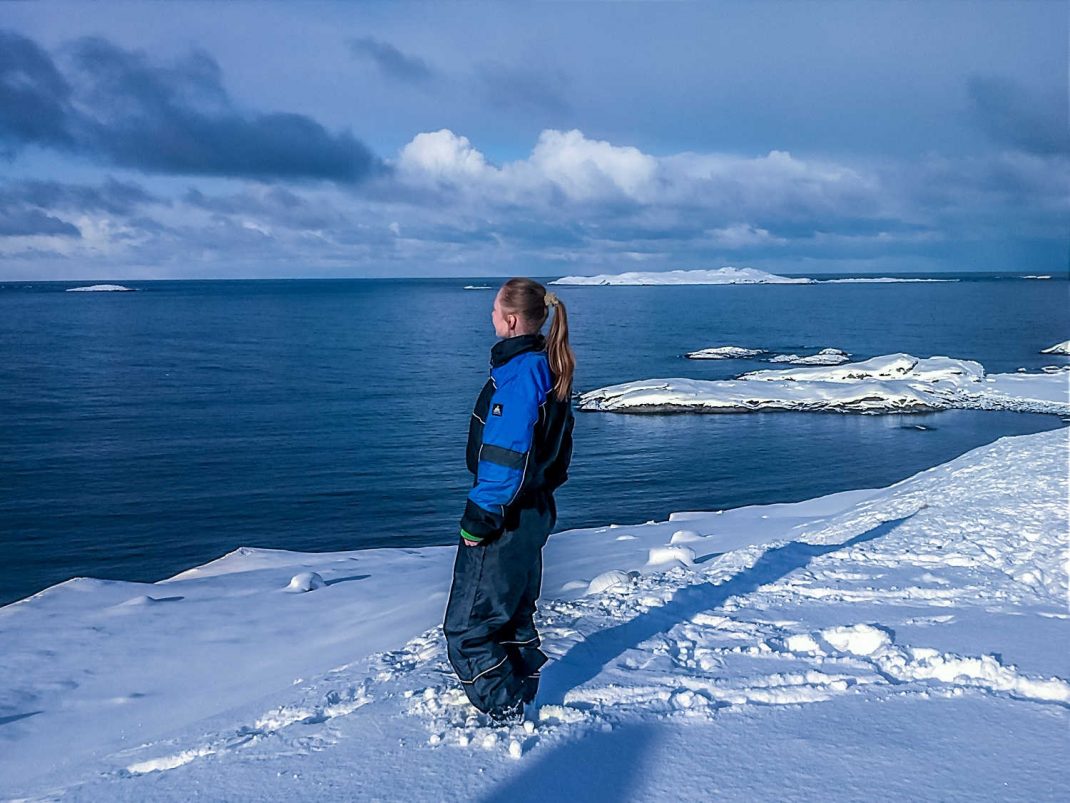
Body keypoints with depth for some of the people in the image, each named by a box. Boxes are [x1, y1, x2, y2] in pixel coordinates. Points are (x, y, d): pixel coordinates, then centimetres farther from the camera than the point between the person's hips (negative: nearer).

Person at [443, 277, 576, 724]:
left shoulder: (518, 373, -22)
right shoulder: (547, 368, 8)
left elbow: (506, 456, -26)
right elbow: (556, 447, 16)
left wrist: (480, 516, -20)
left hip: (504, 518, -10)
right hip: (534, 511, 10)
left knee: (466, 628, 2)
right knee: (513, 615, 23)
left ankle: (505, 713, 10)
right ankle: (520, 697, 35)